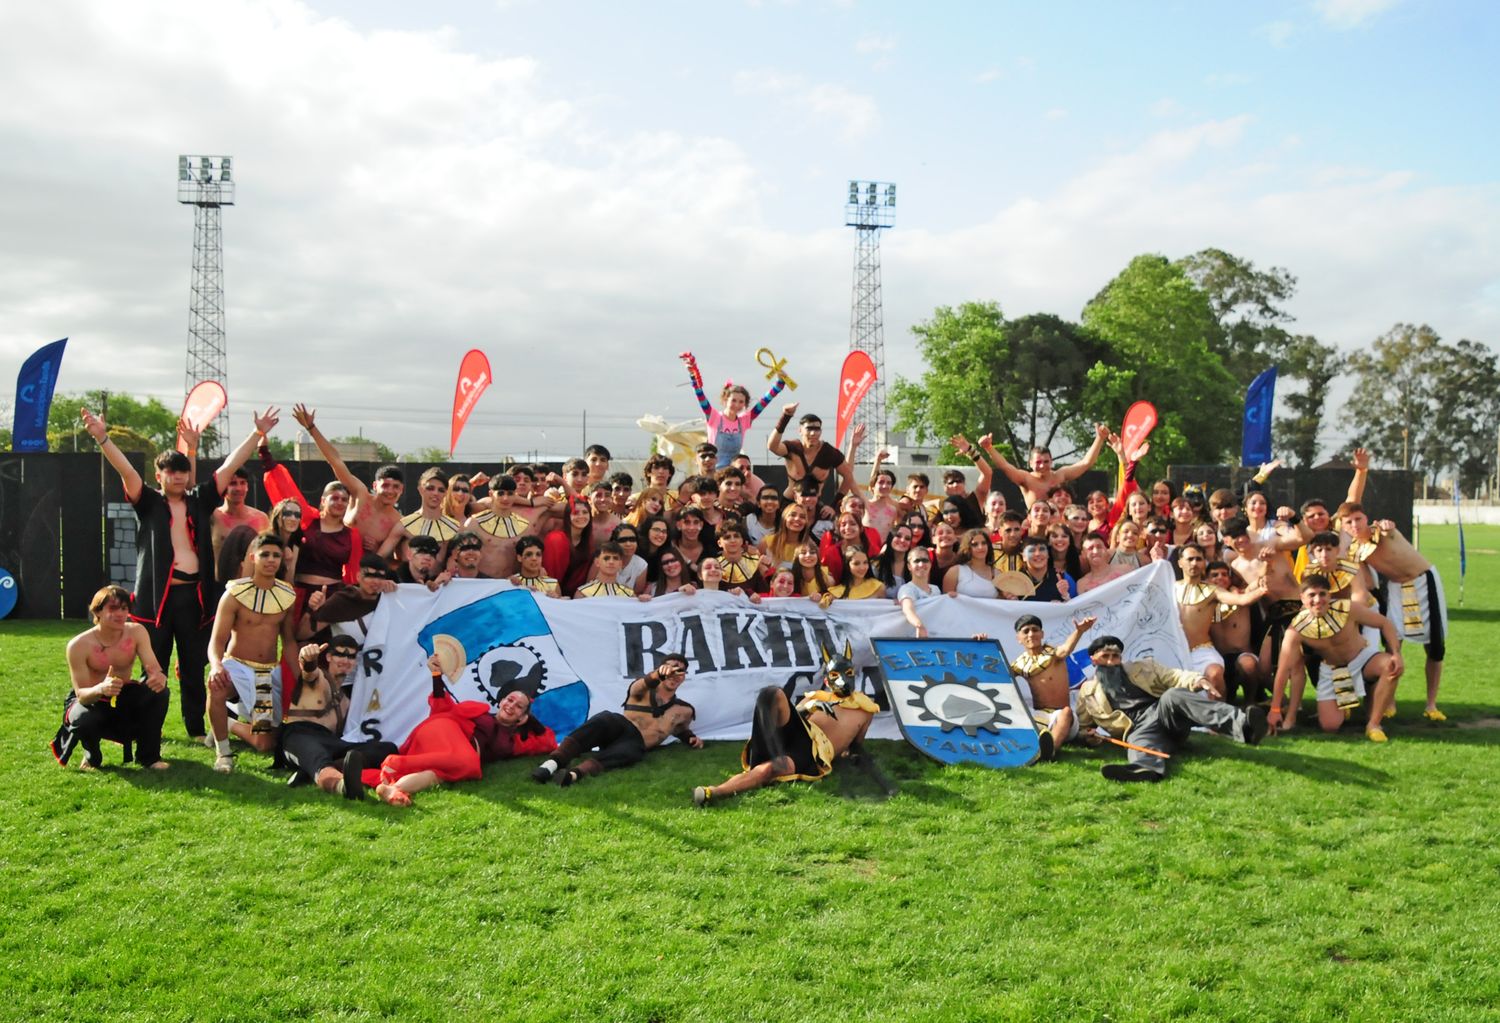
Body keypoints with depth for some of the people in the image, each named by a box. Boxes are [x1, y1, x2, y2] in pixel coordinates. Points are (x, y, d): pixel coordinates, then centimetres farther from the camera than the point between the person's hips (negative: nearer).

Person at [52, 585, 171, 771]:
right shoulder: (79, 645, -23)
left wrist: (158, 677, -49)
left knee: (159, 691, -28)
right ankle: (92, 756, 0)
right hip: (90, 701, -3)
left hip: (124, 699, 3)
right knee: (84, 719, -39)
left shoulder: (137, 632, -15)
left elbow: (154, 668, -22)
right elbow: (81, 694, -26)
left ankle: (148, 755, -7)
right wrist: (100, 689, -51)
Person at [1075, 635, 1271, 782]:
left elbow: (1175, 677, 15)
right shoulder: (1088, 691, 23)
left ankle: (1242, 724, -57)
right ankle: (1145, 767, -80)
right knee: (1141, 743, -39)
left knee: (1172, 696, -35)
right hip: (1140, 729, -1)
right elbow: (1081, 728, 30)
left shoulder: (1142, 667, 25)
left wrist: (1197, 681, -9)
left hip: (1166, 715, 1)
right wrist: (1090, 736, 5)